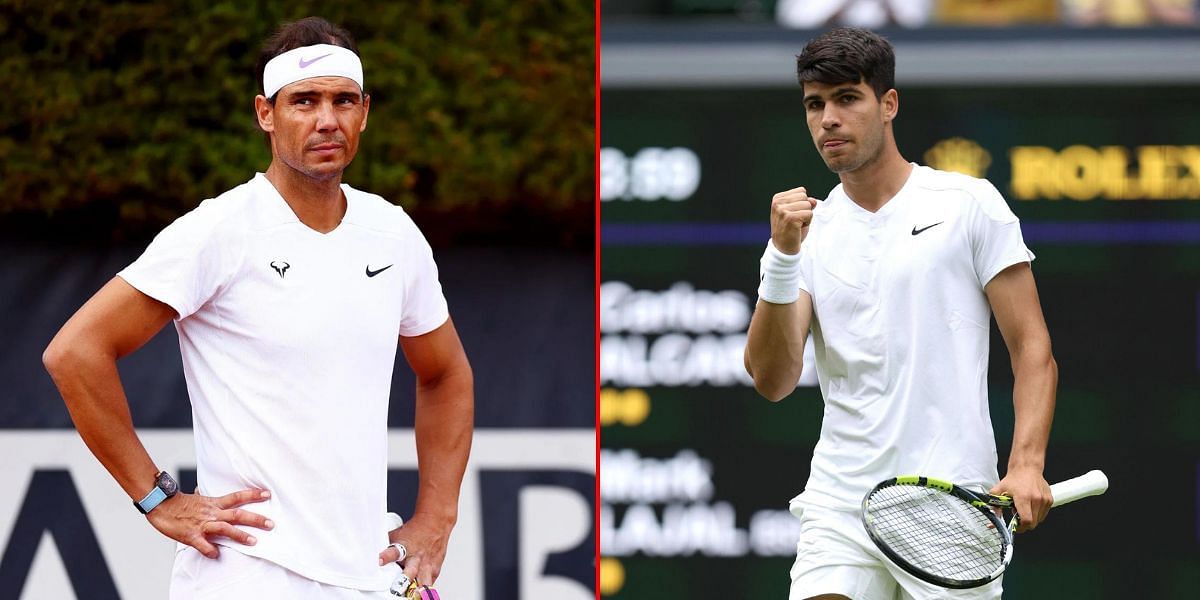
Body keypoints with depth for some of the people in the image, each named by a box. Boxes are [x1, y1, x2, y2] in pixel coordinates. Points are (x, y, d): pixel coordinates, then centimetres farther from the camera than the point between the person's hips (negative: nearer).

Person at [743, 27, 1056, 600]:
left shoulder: (969, 203, 2)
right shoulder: (810, 228, 10)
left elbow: (1033, 351, 0)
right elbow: (772, 380, -1)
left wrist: (1026, 464, -15)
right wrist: (783, 256, -13)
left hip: (953, 507, -2)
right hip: (839, 505, 2)